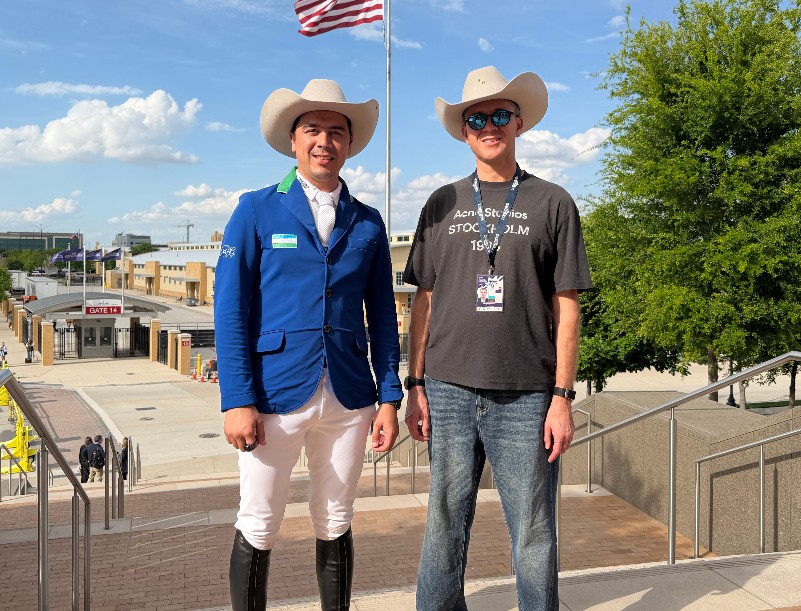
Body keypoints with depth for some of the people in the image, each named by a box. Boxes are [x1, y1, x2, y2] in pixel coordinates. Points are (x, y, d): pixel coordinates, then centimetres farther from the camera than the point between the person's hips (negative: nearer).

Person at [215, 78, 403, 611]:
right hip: (276, 395, -2)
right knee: (258, 530, 6)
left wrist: (390, 397, 3)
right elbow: (231, 311, -4)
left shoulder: (368, 223, 9)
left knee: (335, 527, 13)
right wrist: (237, 401, -12)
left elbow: (382, 317, 10)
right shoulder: (257, 211, 1)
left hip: (349, 401, 3)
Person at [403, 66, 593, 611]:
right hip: (450, 390, 2)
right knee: (445, 527, 8)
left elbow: (566, 308, 2)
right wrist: (416, 386, 5)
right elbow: (425, 302, 12)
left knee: (533, 533, 3)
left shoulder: (552, 203, 5)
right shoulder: (443, 205, 11)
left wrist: (562, 396, -4)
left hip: (526, 397, -2)